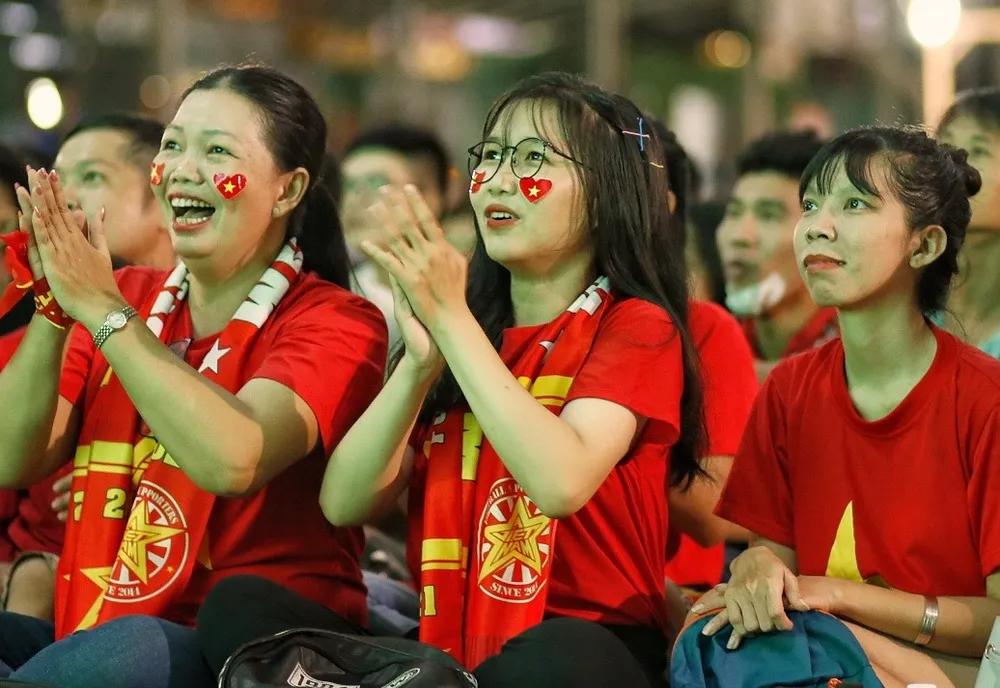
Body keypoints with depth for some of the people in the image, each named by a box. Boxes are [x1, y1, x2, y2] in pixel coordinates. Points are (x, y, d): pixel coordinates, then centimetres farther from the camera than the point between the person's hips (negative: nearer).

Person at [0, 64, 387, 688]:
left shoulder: (336, 323, -3)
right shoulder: (126, 297, 13)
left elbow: (232, 460, -23)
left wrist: (103, 310, -18)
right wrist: (55, 309, -10)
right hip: (89, 636, 4)